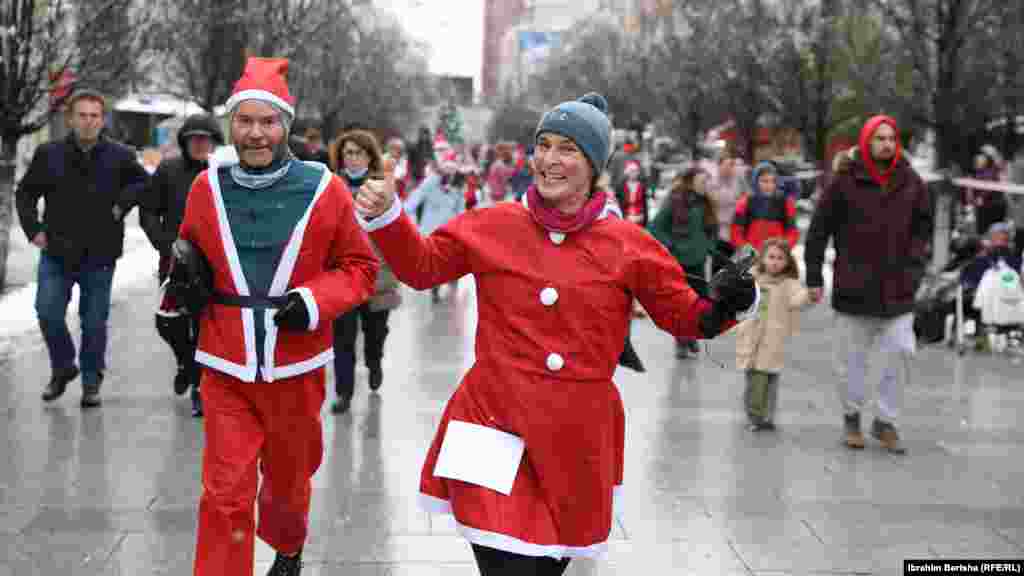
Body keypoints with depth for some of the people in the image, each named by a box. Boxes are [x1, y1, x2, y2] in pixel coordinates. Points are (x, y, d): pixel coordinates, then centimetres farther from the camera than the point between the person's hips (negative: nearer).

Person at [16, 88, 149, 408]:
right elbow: (25, 193, 11)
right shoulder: (49, 154, 1)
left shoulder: (119, 156, -1)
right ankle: (63, 367, 19)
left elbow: (144, 183, 11)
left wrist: (123, 204, -6)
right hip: (56, 253, 1)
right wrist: (33, 229, 0)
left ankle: (91, 382, 21)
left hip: (99, 257, -1)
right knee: (48, 313, -6)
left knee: (94, 323, 5)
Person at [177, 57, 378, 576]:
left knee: (287, 476, 21)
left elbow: (360, 267, -1)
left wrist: (314, 301, -17)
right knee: (225, 494, -4)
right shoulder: (207, 188, -1)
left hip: (295, 366, 0)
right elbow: (192, 250, 17)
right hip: (226, 366, 0)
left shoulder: (325, 189, -7)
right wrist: (183, 264, -6)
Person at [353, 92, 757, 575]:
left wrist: (723, 309, -15)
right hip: (497, 422, -1)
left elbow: (683, 314, 5)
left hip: (578, 433, 1)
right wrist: (385, 217, -5)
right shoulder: (493, 226, 0)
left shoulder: (629, 246, -2)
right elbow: (422, 265, 10)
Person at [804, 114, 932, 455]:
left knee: (901, 353, -4)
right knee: (851, 359, 8)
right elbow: (819, 230, -1)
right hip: (853, 288, -2)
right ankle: (851, 417, 27)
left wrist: (914, 267, 2)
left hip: (897, 290, 2)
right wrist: (814, 277, -2)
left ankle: (886, 421, 12)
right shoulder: (845, 182, -5)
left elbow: (923, 228, 14)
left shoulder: (911, 182, 4)